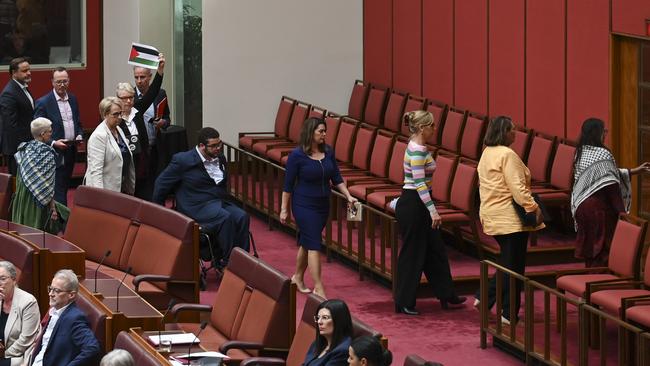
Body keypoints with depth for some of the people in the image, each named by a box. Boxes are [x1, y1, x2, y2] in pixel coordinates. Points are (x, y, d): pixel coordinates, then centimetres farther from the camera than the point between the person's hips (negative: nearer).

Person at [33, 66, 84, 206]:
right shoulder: (43, 102, -10)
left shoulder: (73, 99, 10)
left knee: (64, 188, 13)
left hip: (71, 152, 6)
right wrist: (53, 143, -20)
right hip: (55, 153, -6)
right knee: (58, 191, -9)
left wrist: (79, 136, 0)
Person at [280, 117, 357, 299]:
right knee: (314, 245, -11)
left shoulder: (328, 152, 2)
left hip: (323, 204, 6)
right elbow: (288, 184, -8)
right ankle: (318, 288, -13)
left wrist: (348, 196, -3)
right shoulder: (297, 155, -13)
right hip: (304, 204, -6)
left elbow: (336, 178, 8)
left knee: (307, 242, 17)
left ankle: (298, 277, 36)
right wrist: (284, 209, -6)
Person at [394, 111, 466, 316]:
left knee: (435, 249, 15)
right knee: (412, 253, -2)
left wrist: (430, 210, 27)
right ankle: (404, 303, 5)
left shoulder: (417, 147, 11)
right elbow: (419, 184, -24)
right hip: (412, 204, -10)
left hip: (418, 205, 10)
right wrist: (433, 211, -26)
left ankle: (446, 295, 24)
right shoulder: (417, 151, -19)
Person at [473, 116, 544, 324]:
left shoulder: (486, 153, 12)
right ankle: (509, 314, 2)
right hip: (510, 218, -9)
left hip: (492, 216, 9)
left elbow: (483, 185, 17)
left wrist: (486, 212, 23)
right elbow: (517, 187, -22)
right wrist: (534, 208, -20)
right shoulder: (507, 155, -17)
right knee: (514, 266, -1)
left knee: (506, 262, 20)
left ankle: (485, 298, 15)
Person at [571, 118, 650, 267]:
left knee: (589, 247, 14)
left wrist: (635, 171, 22)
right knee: (602, 248, -2)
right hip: (599, 207, -8)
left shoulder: (581, 153, 10)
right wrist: (621, 210, -12)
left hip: (582, 206, 8)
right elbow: (610, 184, -19)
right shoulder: (602, 154, -16)